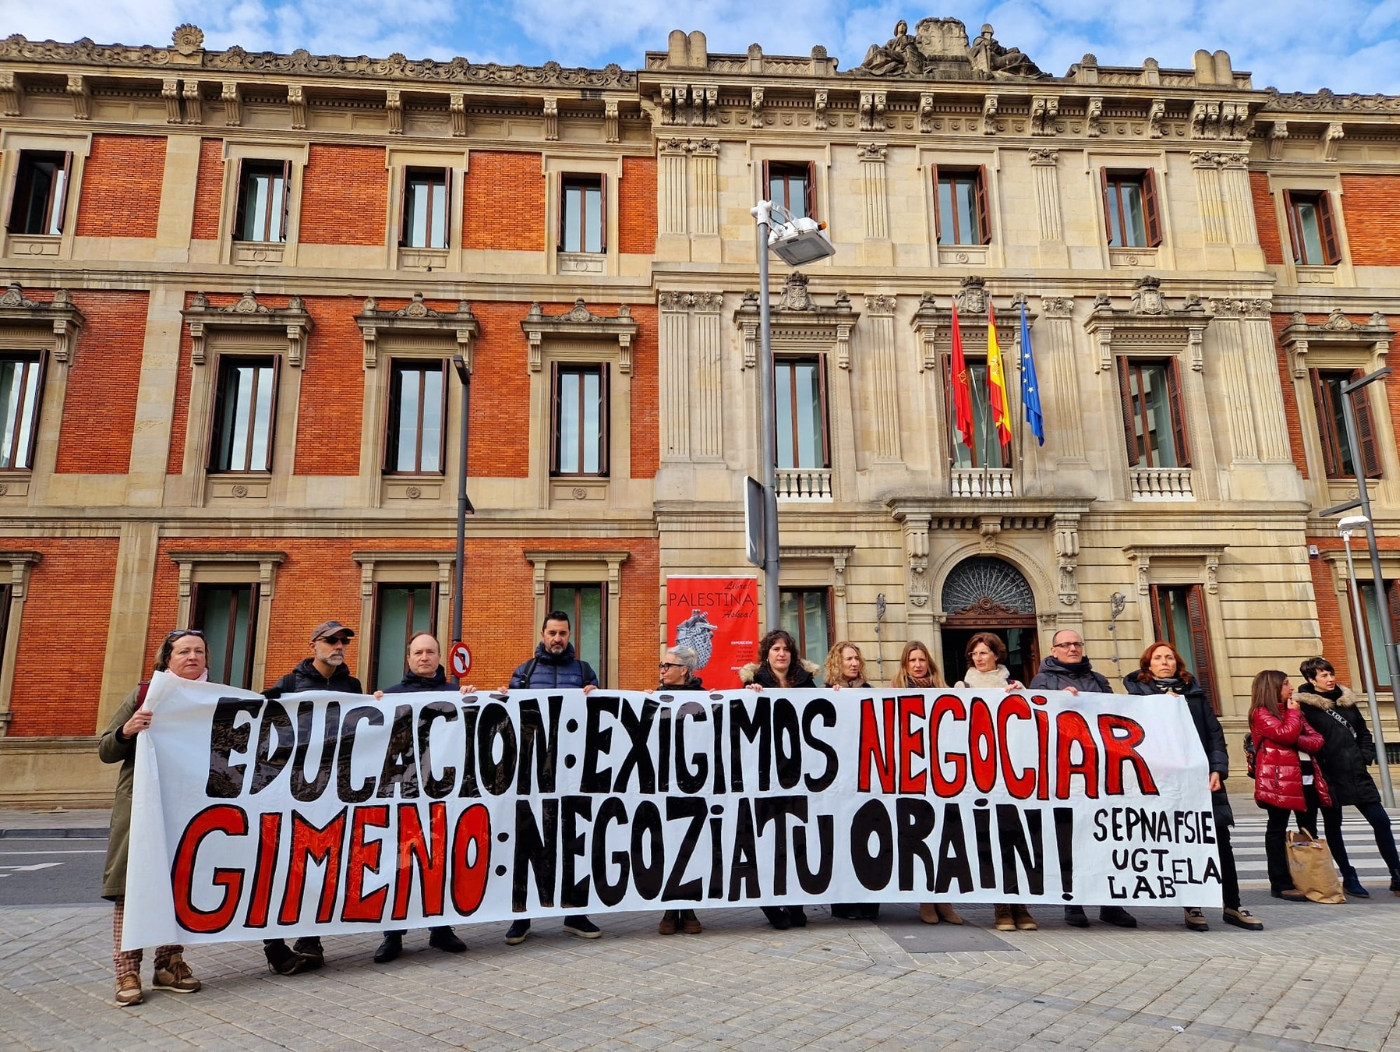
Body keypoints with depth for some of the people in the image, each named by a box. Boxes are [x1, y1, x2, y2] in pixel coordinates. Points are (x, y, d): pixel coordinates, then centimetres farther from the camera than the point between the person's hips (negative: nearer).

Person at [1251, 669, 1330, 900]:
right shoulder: (1261, 714, -4)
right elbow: (1287, 735, -19)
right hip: (1276, 779, -8)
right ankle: (1281, 884, -3)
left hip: (1296, 777, 8)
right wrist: (1293, 712, -2)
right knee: (1277, 830, -5)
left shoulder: (1292, 712, 20)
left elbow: (1317, 741, 10)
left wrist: (1296, 740, -10)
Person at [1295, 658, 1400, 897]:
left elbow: (1363, 731, 20)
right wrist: (1318, 775, -15)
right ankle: (1349, 879, 19)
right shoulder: (1304, 706, -9)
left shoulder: (1346, 700, 11)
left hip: (1356, 773, 5)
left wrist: (1366, 756, 6)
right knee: (1333, 828, 7)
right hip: (1329, 776, -5)